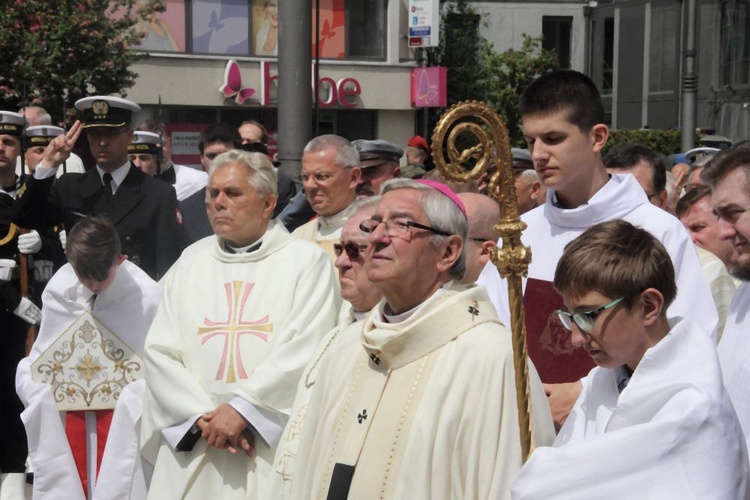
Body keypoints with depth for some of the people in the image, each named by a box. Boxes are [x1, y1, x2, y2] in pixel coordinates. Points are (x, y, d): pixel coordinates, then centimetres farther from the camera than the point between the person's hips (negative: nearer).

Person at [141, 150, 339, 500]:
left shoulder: (307, 261, 0)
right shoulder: (189, 264, 11)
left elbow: (305, 350, -11)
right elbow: (159, 352, 4)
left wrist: (242, 409, -13)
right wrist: (203, 415, -8)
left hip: (276, 447, -3)